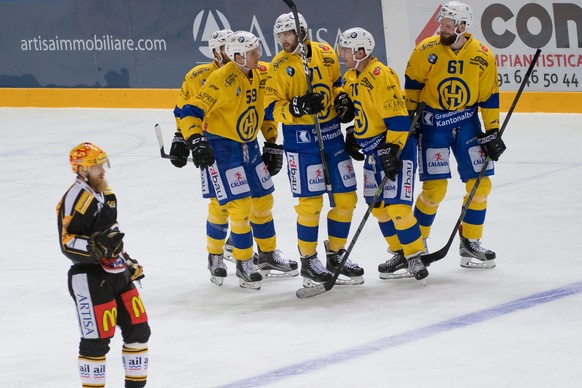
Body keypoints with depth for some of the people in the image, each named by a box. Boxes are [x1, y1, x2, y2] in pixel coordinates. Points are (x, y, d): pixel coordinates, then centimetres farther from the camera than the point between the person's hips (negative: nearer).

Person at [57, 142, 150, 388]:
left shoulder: (105, 193, 15)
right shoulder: (75, 199, -17)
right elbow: (68, 243, -22)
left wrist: (128, 262, 28)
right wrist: (96, 247, -36)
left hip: (118, 275, 10)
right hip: (90, 280, -10)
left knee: (138, 329, 11)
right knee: (97, 339, -7)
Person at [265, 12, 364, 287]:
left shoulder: (325, 53, 3)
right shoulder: (279, 66, -8)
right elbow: (272, 110, -10)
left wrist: (343, 99, 0)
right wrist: (296, 107, -27)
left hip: (332, 133, 5)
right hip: (301, 139, -5)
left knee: (346, 197, 7)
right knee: (310, 201, -6)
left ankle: (336, 255, 21)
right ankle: (308, 261, 8)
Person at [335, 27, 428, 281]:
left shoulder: (380, 76, -21)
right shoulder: (351, 77, 9)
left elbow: (398, 118, -25)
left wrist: (392, 151, -27)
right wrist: (352, 134, 16)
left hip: (396, 145, -10)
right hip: (372, 148, 10)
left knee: (396, 205, -14)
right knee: (377, 205, 11)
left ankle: (415, 256, -4)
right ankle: (400, 254, 22)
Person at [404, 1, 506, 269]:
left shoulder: (483, 56, -7)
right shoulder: (427, 50, -12)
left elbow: (489, 98, -1)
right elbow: (412, 85, -1)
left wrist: (492, 133, -1)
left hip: (467, 122, 3)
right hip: (433, 122, -3)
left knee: (480, 184, -1)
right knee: (435, 188, -9)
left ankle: (470, 243, 14)